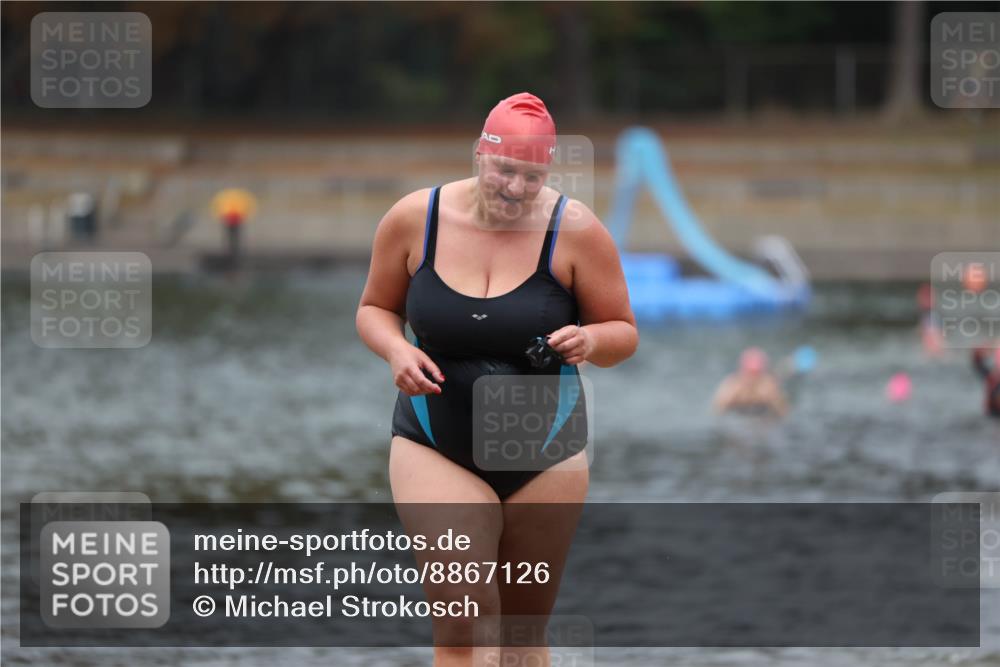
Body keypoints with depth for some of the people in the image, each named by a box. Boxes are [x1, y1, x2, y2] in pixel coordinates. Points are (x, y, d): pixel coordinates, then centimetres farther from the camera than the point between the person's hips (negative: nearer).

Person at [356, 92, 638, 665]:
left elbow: (624, 333, 2)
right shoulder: (415, 219, -5)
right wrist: (396, 350, -12)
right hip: (435, 448, -1)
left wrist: (590, 342, -22)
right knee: (463, 618, -18)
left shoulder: (574, 230, -7)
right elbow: (375, 309, 10)